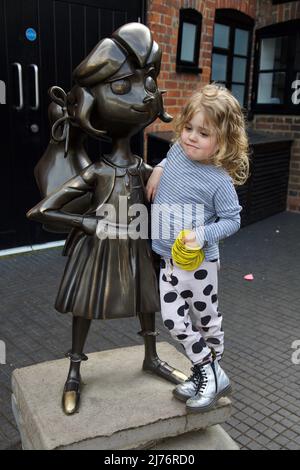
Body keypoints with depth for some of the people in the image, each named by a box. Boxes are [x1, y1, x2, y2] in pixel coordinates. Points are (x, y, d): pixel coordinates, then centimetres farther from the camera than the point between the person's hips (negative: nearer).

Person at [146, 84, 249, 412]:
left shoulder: (220, 181, -19)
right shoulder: (177, 150, -3)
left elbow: (232, 220, -12)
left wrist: (203, 235, -26)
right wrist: (159, 169, 3)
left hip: (199, 263, -6)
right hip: (169, 261, 6)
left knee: (207, 320, 12)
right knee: (174, 321, 7)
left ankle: (211, 375, 32)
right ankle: (207, 374, 26)